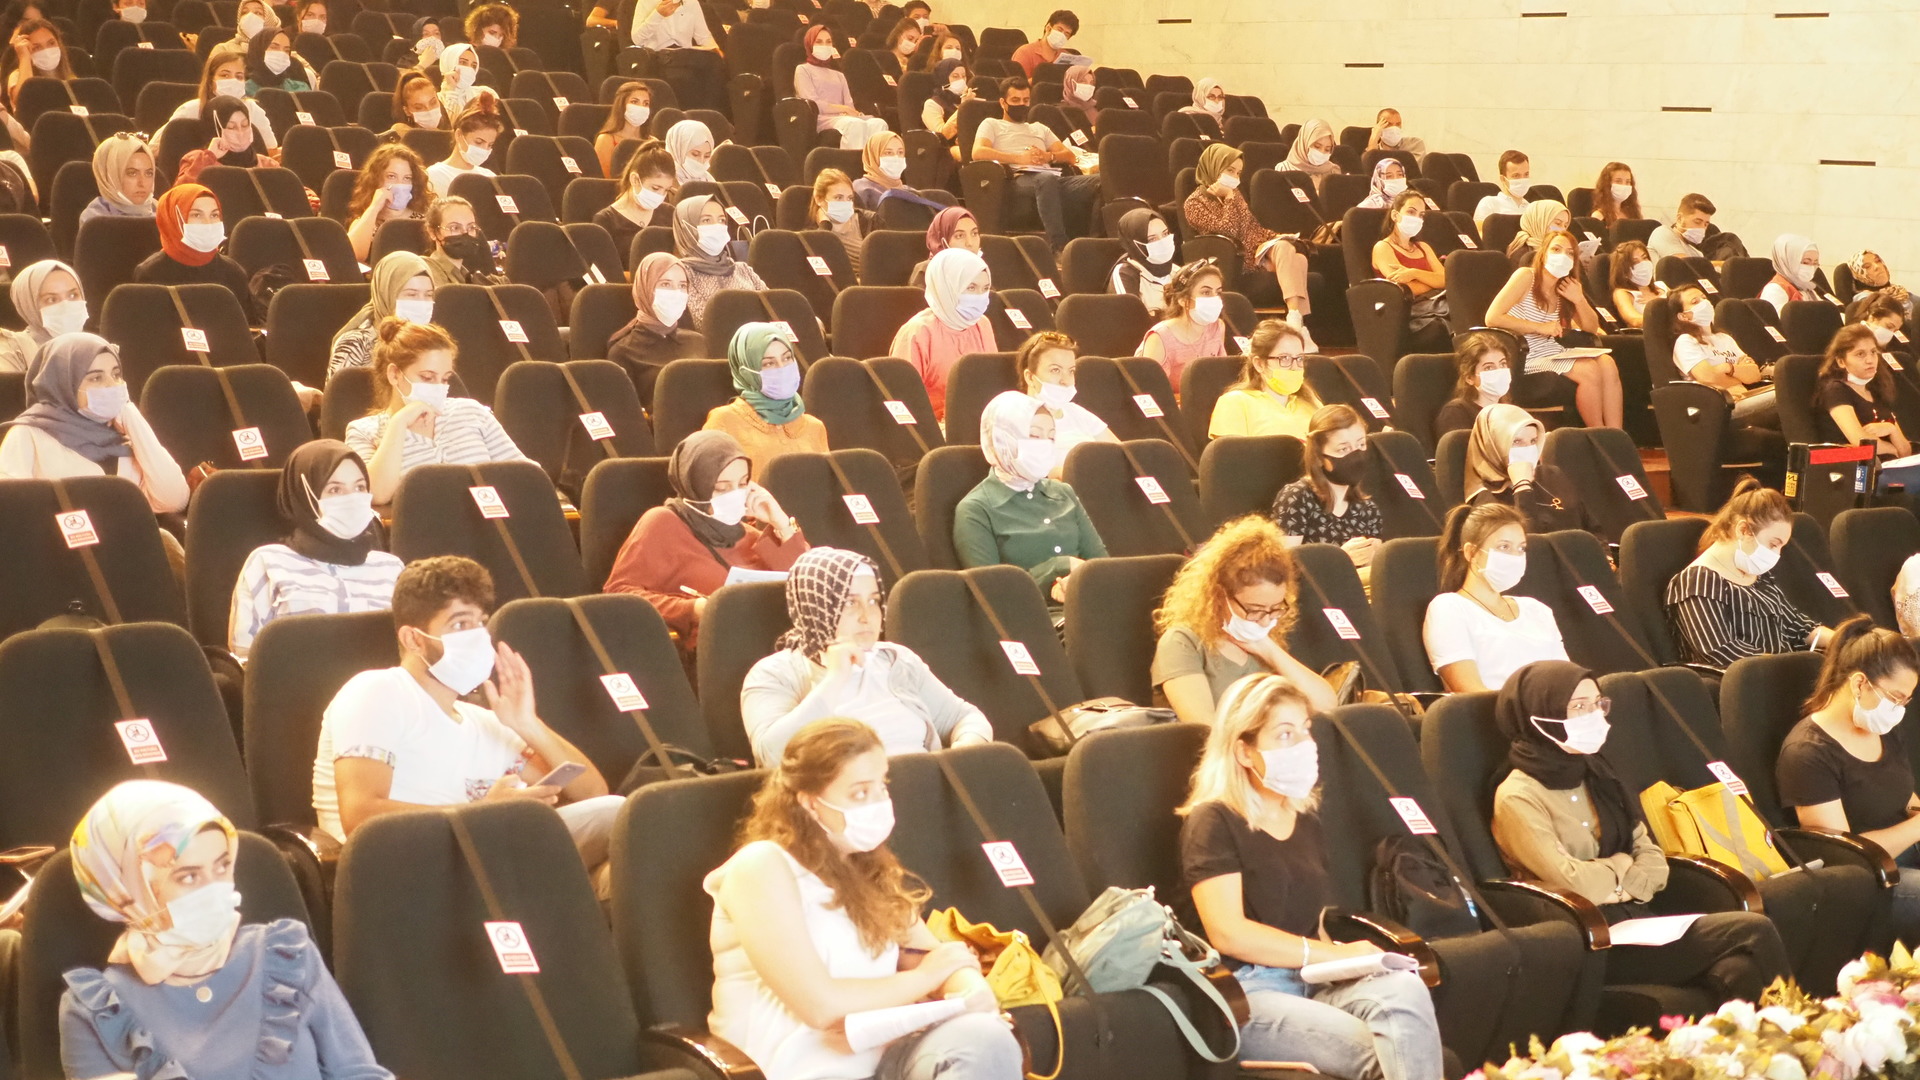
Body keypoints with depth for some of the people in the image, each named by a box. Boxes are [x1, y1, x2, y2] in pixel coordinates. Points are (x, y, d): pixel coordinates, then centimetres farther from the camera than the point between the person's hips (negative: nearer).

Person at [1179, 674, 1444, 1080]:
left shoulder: (1307, 824, 20)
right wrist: (1336, 954, -14)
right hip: (1242, 994, -6)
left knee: (1404, 989, -28)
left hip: (1313, 983, 6)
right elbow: (1229, 933, -15)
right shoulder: (1213, 822, -4)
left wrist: (1346, 954, -5)